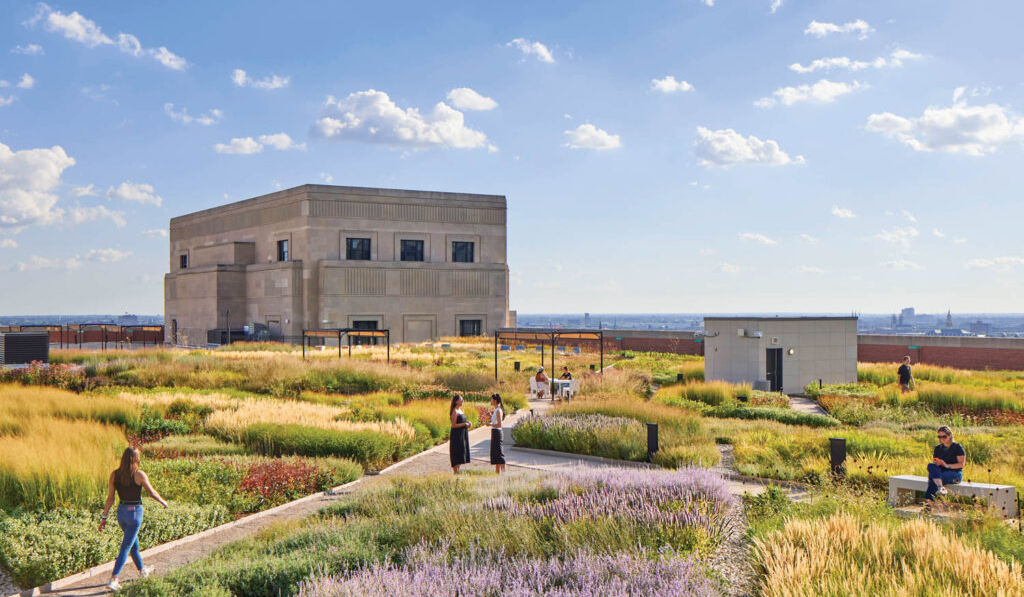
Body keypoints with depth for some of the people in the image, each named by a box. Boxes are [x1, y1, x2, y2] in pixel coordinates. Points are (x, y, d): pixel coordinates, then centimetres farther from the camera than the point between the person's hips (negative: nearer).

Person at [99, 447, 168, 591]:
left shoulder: (114, 475, -2)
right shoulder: (139, 475, -15)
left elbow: (110, 498, -2)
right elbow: (152, 493, -4)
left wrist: (104, 517, 3)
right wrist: (163, 501, 14)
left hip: (121, 512, 6)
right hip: (135, 512, -6)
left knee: (133, 542, 24)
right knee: (126, 547, -2)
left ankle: (142, 570, 42)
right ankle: (113, 580, -9)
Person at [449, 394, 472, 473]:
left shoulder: (460, 410, 14)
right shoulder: (455, 412, -13)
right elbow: (453, 425, -17)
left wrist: (467, 423, 4)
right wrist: (464, 424, -18)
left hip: (462, 435, 9)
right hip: (457, 435, -9)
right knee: (457, 455, -7)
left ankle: (457, 471, 15)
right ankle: (455, 472, -4)